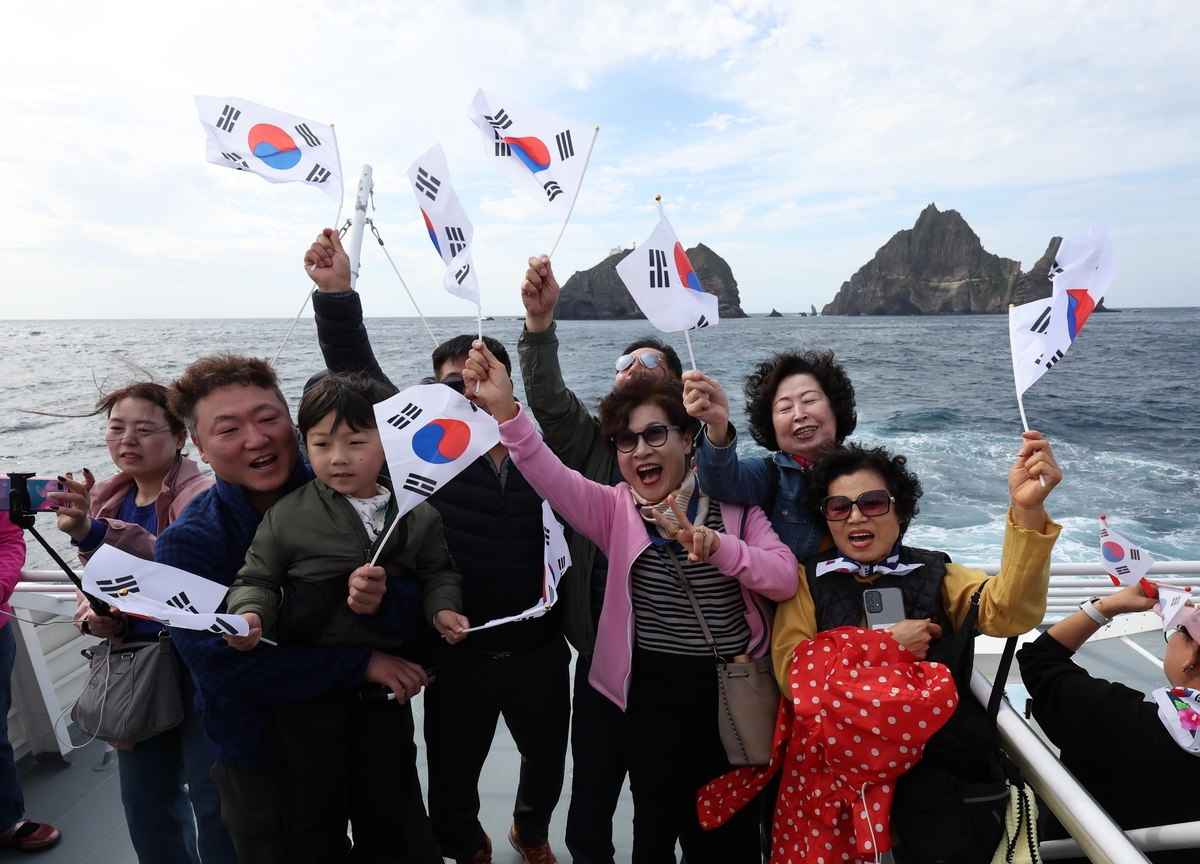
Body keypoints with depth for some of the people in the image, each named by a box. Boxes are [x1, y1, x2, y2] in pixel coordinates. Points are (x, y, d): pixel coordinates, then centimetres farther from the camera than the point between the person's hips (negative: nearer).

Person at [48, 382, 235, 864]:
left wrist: (94, 533, -45)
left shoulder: (198, 496, -16)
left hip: (196, 666, -7)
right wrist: (92, 618, -7)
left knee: (212, 799, 5)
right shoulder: (103, 500, 6)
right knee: (144, 799, 21)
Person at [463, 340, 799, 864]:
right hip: (655, 696, 0)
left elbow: (785, 579, -15)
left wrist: (716, 546, -32)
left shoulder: (732, 506, -4)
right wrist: (506, 410, -39)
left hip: (736, 691, 0)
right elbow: (552, 478, -22)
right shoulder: (616, 510, -4)